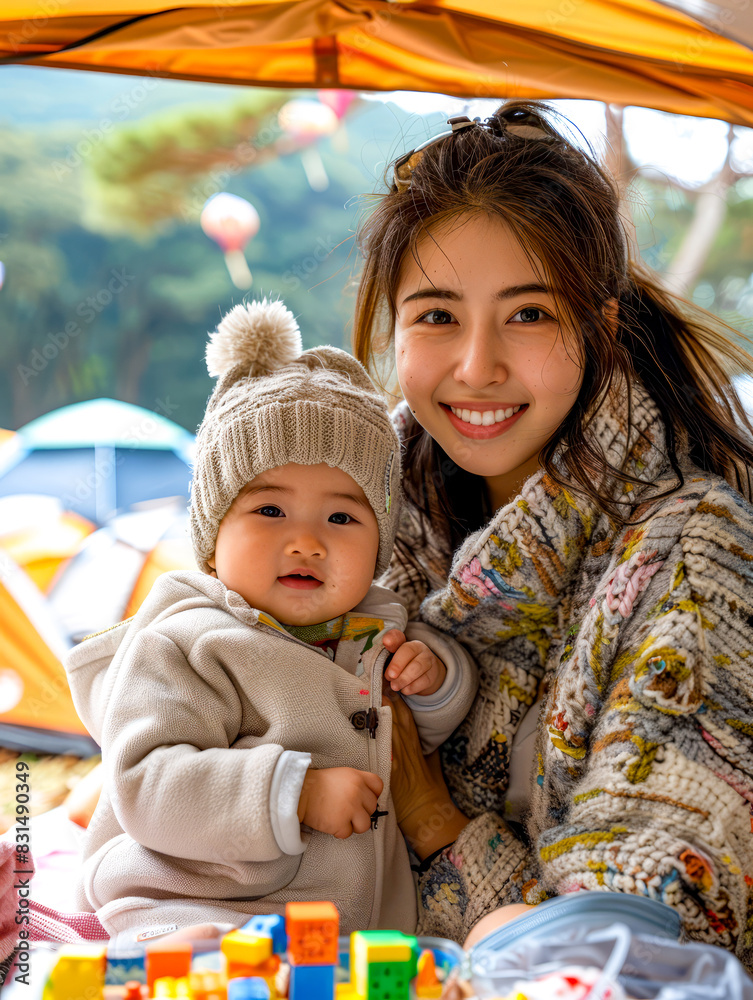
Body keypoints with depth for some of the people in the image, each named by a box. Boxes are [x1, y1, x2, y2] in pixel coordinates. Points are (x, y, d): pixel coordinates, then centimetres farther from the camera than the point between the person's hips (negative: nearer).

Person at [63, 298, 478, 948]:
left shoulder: (379, 632, 11)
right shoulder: (182, 647, -9)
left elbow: (434, 735, 28)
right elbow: (144, 785, -20)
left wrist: (437, 678, 4)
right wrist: (295, 792, -26)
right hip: (196, 911, -7)